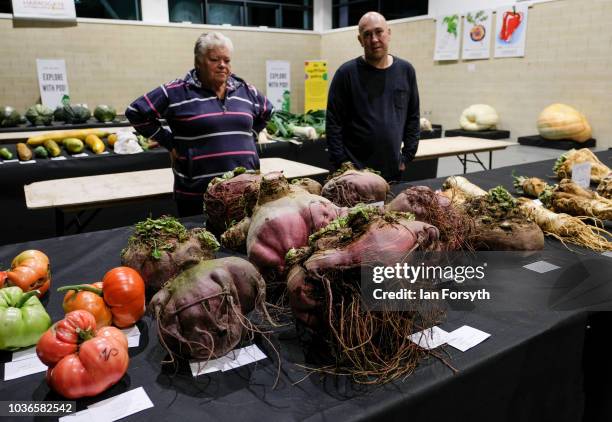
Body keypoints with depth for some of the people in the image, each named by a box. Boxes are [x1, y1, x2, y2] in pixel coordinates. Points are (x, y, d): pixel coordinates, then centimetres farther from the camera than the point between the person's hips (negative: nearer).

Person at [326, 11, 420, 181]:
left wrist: (407, 156, 3)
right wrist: (341, 165, -11)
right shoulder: (347, 73, -6)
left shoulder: (405, 71, 5)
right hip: (355, 172, -3)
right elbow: (333, 123, -7)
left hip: (393, 171, 4)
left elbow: (413, 118, 10)